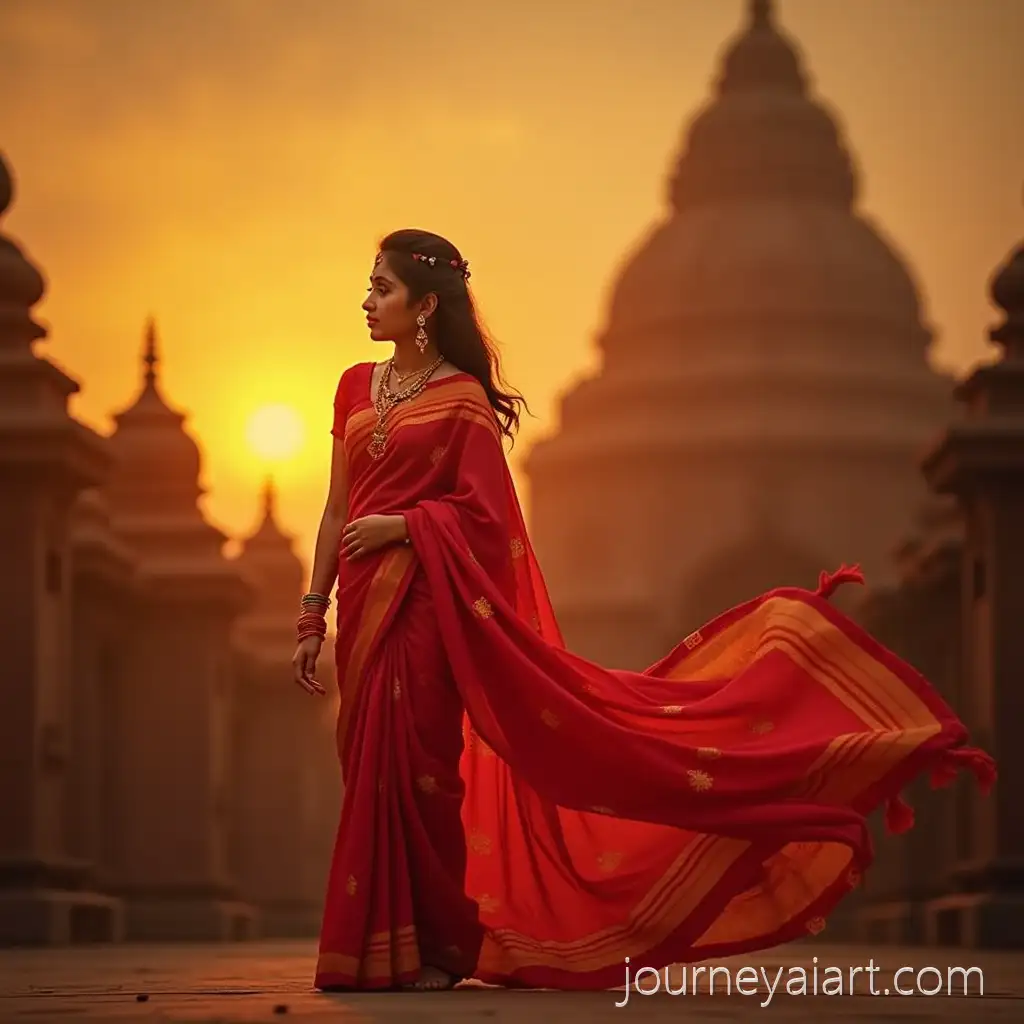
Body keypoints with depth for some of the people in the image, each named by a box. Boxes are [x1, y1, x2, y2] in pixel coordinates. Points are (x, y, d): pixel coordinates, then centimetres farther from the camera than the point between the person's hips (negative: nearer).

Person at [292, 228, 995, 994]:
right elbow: (337, 513, 13)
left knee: (412, 767, -6)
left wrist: (401, 526, -17)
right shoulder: (357, 388, 13)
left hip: (423, 604, -6)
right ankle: (385, 950, 13)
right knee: (375, 771, 7)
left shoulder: (462, 399, -5)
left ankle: (429, 949, 4)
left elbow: (484, 516, -9)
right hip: (364, 607, 6)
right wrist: (312, 619, 9)